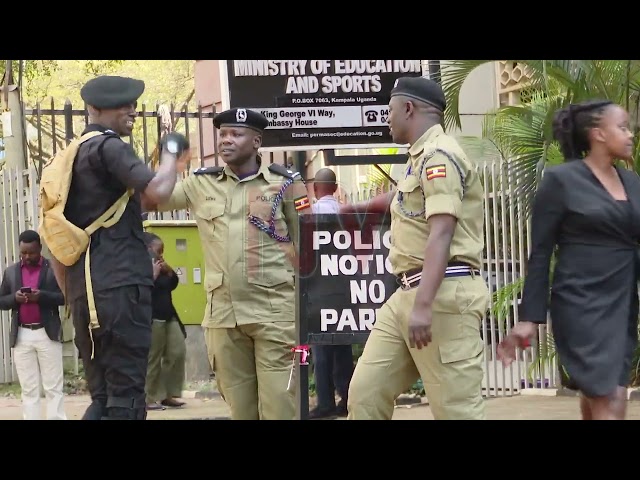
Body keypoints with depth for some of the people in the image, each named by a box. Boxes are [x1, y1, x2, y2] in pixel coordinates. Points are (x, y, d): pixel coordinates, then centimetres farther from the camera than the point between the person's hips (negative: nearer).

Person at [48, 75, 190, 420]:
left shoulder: (69, 157, 21)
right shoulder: (108, 147, -6)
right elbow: (158, 190, -20)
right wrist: (171, 150, -2)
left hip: (83, 292, 9)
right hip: (121, 286, -9)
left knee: (102, 399, 11)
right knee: (126, 400, -8)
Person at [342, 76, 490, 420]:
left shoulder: (438, 155, -10)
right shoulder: (422, 157, 21)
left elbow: (441, 234, -21)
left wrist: (423, 305, -28)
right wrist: (362, 208, 59)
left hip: (443, 293, -10)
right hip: (409, 291, 10)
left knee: (455, 406, -10)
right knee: (366, 390, 7)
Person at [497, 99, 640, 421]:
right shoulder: (561, 180, -5)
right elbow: (540, 253, -5)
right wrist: (530, 318, -9)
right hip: (581, 305, -6)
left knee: (596, 402, 8)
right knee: (610, 406, -14)